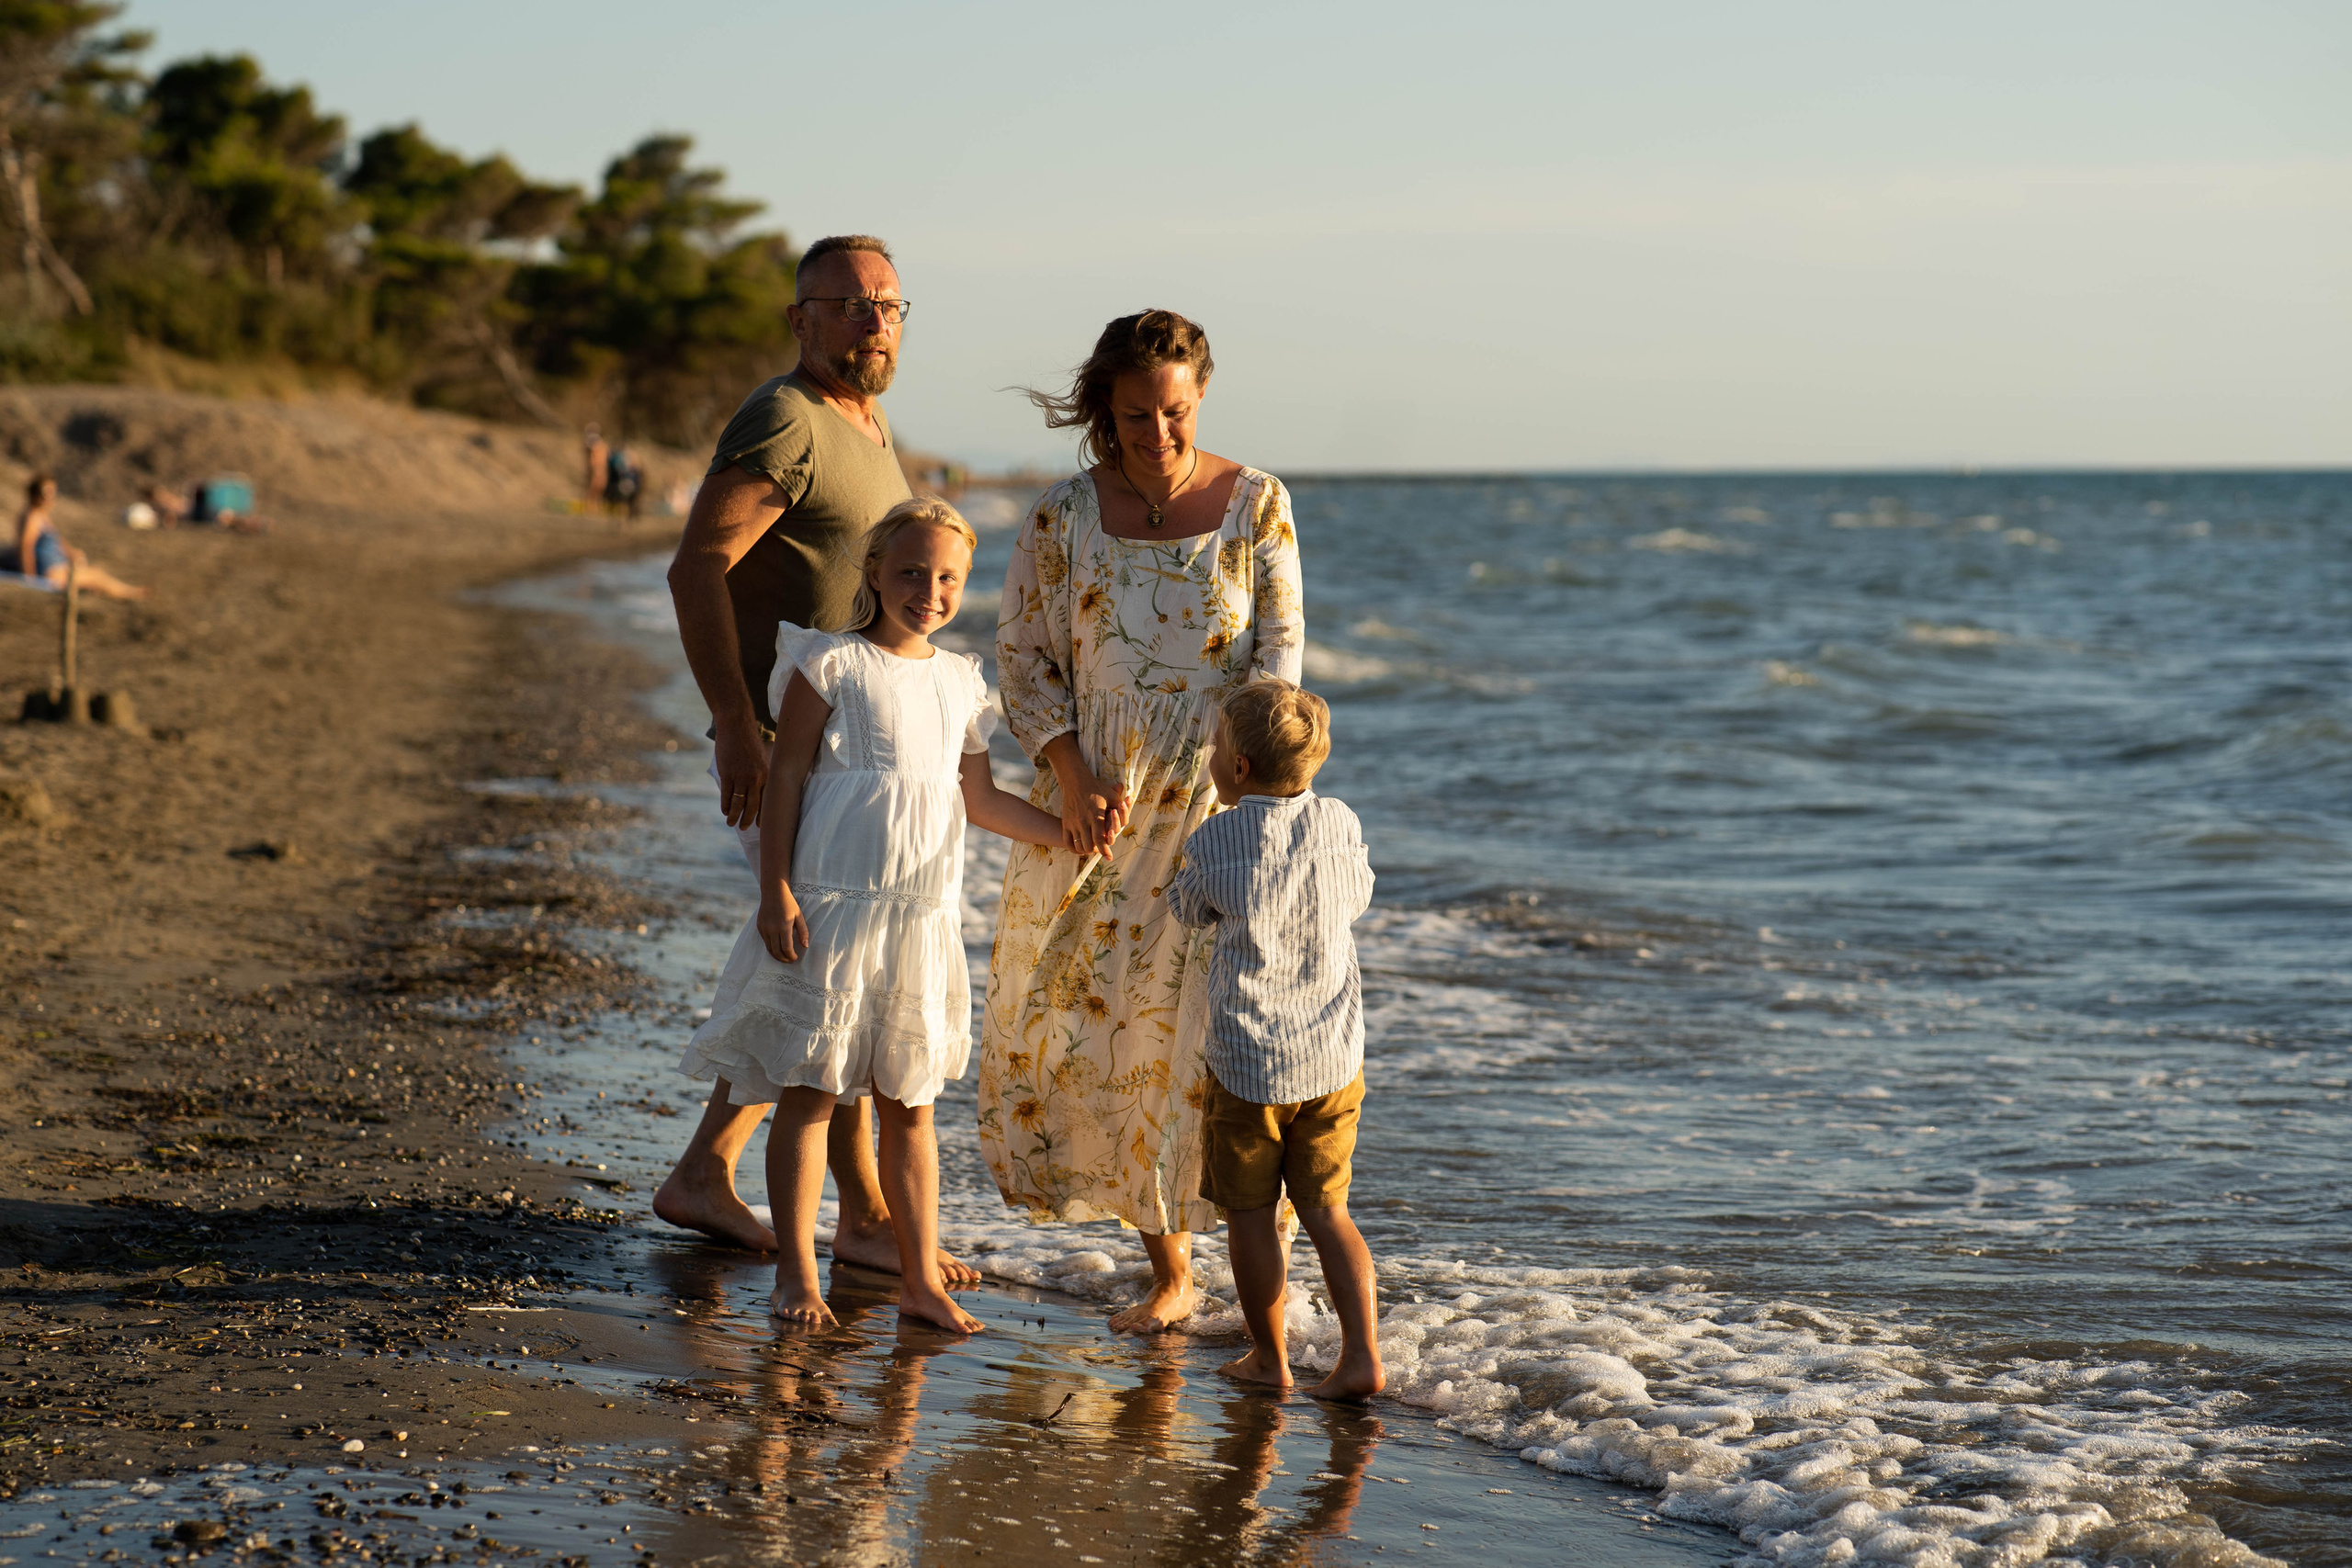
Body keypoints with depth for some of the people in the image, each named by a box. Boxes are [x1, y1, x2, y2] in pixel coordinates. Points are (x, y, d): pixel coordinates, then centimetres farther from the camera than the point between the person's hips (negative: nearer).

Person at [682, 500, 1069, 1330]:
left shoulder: (961, 681, 12)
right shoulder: (832, 664, -5)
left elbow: (979, 798, 19)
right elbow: (786, 774, -6)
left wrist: (1066, 831, 9)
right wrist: (776, 891, -12)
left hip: (924, 917, 5)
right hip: (831, 909, -5)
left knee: (909, 1102, 9)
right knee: (810, 1091, 0)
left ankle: (921, 1278, 14)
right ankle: (796, 1275, 8)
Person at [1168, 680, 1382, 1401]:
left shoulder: (1214, 843, -11)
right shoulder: (1340, 823, -3)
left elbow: (1185, 911, 8)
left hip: (1247, 1061, -3)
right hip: (1333, 1057, 3)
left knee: (1250, 1214, 10)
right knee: (1325, 1208, 11)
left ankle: (1269, 1357, 17)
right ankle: (1362, 1355, 2)